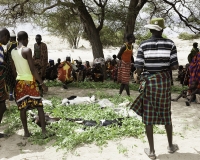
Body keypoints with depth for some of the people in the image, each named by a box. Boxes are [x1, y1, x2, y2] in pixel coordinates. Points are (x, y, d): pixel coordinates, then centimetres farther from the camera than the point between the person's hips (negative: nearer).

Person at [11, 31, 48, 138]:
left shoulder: (13, 52, 7)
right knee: (39, 106, 3)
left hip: (19, 82, 6)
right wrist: (42, 83, -14)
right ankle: (44, 131, 4)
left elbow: (14, 70, 13)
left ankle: (26, 132, 16)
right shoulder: (27, 50, -14)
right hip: (30, 82, -6)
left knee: (22, 108, 9)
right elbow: (33, 69, -18)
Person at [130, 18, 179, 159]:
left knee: (148, 116, 8)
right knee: (166, 114, 18)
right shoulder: (170, 44, -4)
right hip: (164, 82, 2)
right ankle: (171, 145, 33)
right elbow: (175, 66, -7)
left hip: (149, 82, -1)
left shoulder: (143, 45, -7)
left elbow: (138, 68, -9)